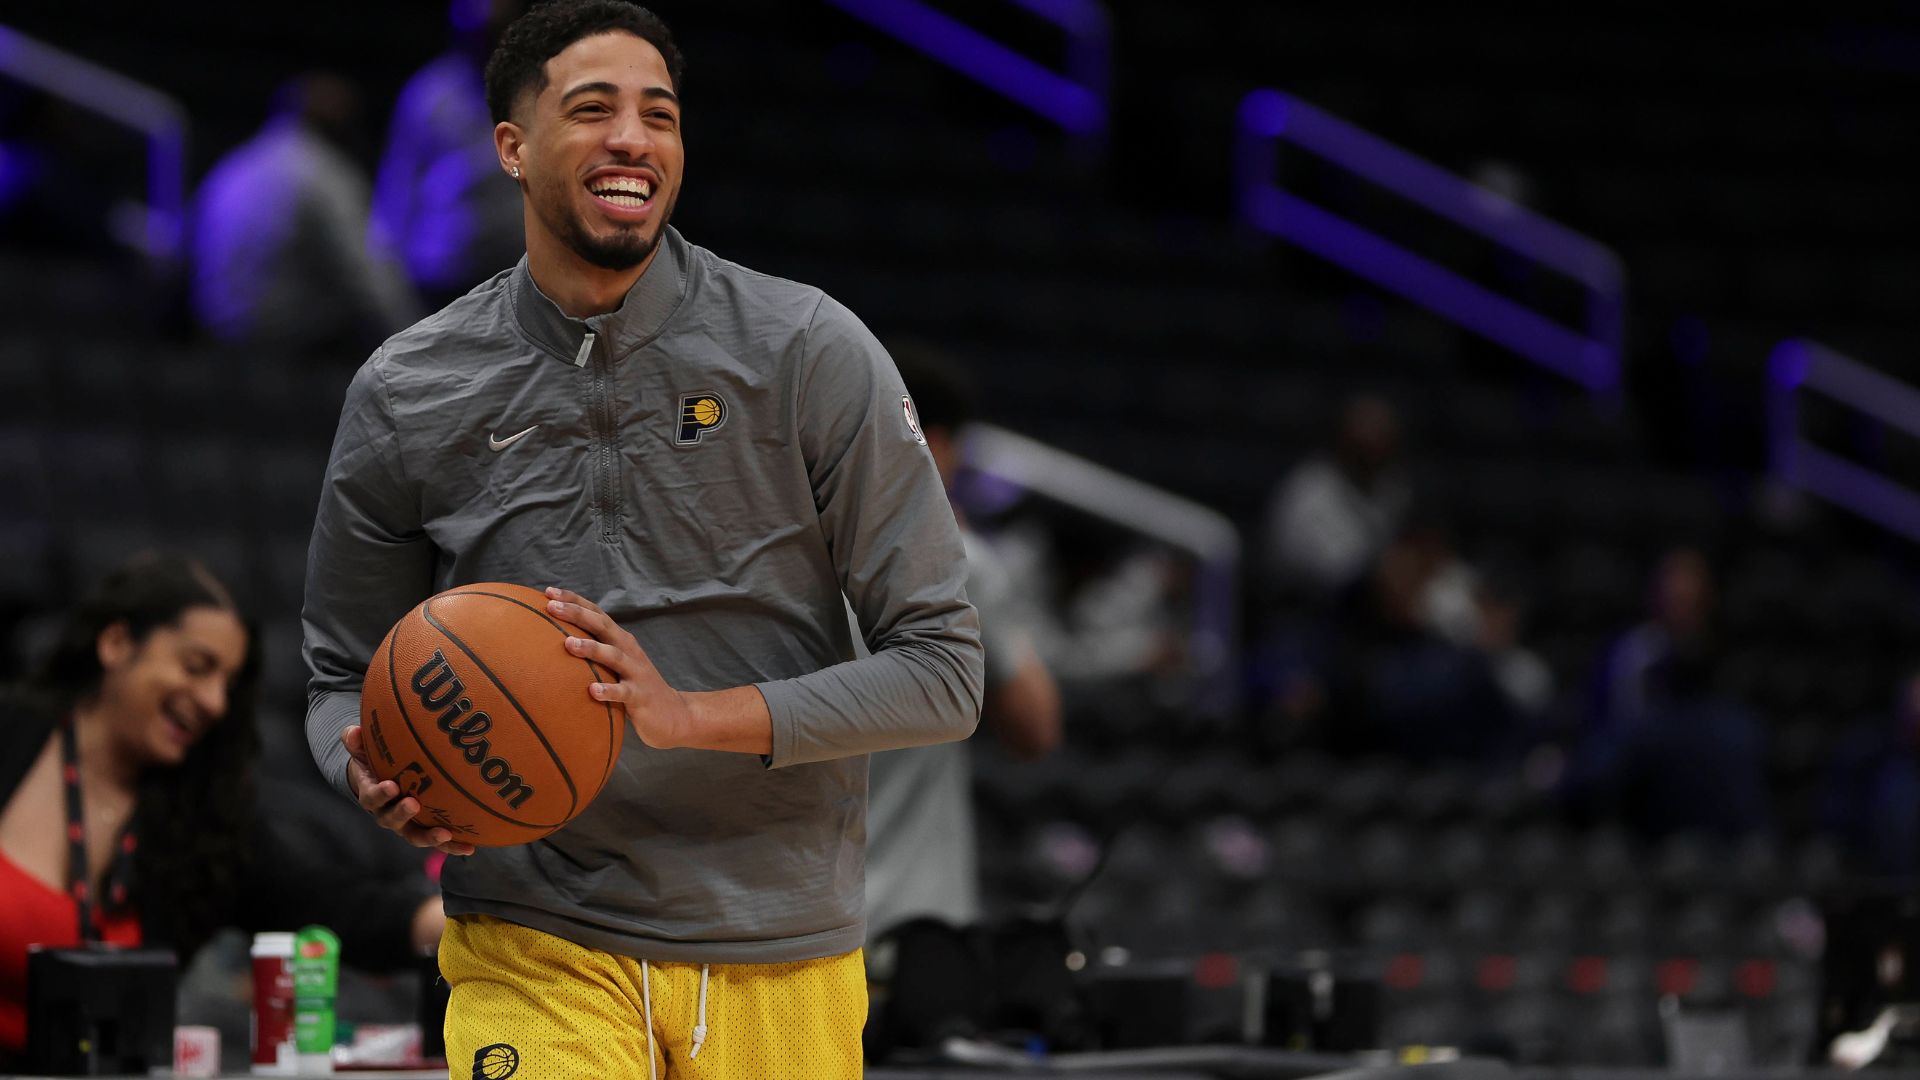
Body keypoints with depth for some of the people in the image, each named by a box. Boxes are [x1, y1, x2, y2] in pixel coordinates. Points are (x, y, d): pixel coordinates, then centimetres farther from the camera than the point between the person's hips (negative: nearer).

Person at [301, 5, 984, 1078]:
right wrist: (379, 779, -11)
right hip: (536, 946, -1)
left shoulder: (812, 353, -4)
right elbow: (346, 681, 14)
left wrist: (691, 714, -19)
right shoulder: (406, 396, 2)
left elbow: (943, 669, -5)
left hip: (782, 959, 1)